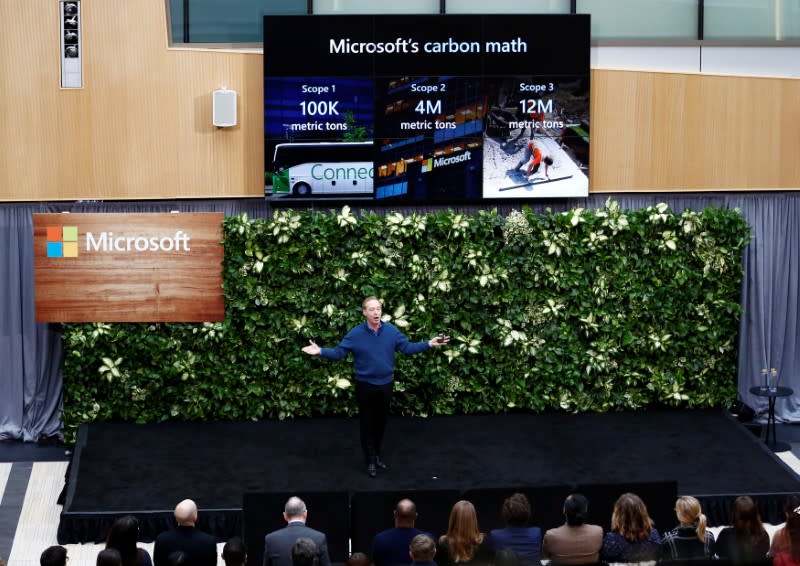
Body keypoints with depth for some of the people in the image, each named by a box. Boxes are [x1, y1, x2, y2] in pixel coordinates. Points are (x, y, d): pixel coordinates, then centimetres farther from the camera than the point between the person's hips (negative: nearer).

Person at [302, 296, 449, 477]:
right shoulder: (355, 334, -13)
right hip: (365, 386, -3)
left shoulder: (391, 331, -5)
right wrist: (320, 351, -27)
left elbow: (407, 347, -1)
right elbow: (339, 352, -12)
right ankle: (370, 461, 18)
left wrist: (429, 344, -8)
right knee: (367, 424, 6)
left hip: (385, 385, 3)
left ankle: (377, 455, 33)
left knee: (381, 423, 16)